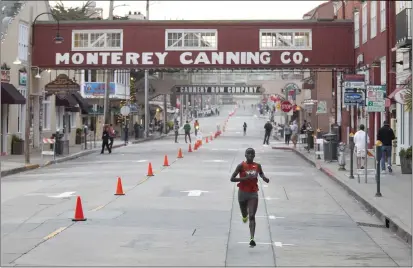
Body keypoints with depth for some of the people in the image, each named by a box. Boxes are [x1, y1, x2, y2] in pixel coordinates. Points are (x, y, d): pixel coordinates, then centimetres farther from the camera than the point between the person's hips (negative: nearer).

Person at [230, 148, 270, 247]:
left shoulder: (258, 166, 0)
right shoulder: (241, 166, -9)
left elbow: (261, 174, 22)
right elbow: (232, 179, -12)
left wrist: (265, 178, -2)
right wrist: (245, 178, -24)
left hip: (253, 194, 0)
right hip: (243, 193, 0)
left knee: (252, 216, -14)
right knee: (244, 215, 18)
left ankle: (252, 238, -22)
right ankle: (245, 215, 58)